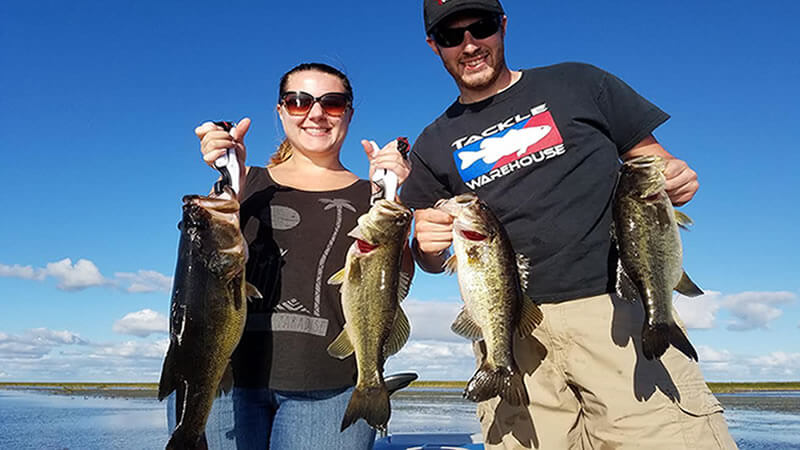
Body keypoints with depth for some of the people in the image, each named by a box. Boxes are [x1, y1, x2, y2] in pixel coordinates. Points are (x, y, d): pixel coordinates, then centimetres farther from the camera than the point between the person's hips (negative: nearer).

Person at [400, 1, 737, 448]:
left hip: (614, 308, -1)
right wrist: (426, 246, -6)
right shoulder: (435, 146, 16)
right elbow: (431, 259, 17)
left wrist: (676, 177, -8)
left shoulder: (579, 84, 12)